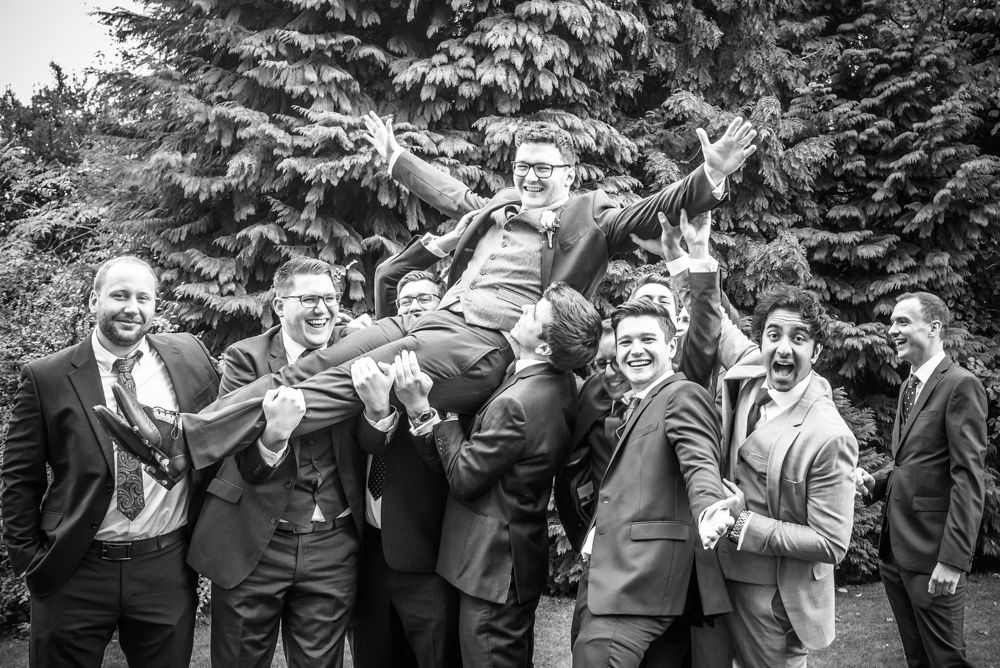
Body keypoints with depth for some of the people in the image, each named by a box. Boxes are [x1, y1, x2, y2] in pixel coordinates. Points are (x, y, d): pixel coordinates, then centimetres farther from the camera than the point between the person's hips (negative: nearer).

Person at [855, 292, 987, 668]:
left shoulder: (961, 386, -12)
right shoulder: (909, 386, 15)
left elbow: (968, 480, -17)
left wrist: (954, 560, -22)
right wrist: (876, 482, 3)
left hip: (931, 553, -8)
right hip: (894, 548, 8)